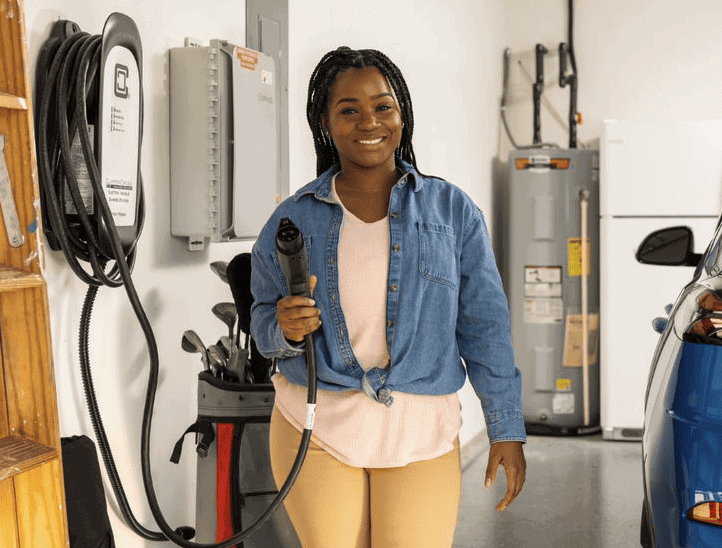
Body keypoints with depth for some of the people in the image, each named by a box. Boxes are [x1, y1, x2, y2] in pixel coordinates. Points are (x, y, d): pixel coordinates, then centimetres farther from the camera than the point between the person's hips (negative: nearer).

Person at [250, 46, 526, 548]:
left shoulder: (452, 210, 3)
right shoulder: (292, 220, 4)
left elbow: (485, 325, 3)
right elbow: (265, 322, 12)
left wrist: (507, 430, 1)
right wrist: (286, 328, -12)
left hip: (419, 431, -1)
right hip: (315, 428, 1)